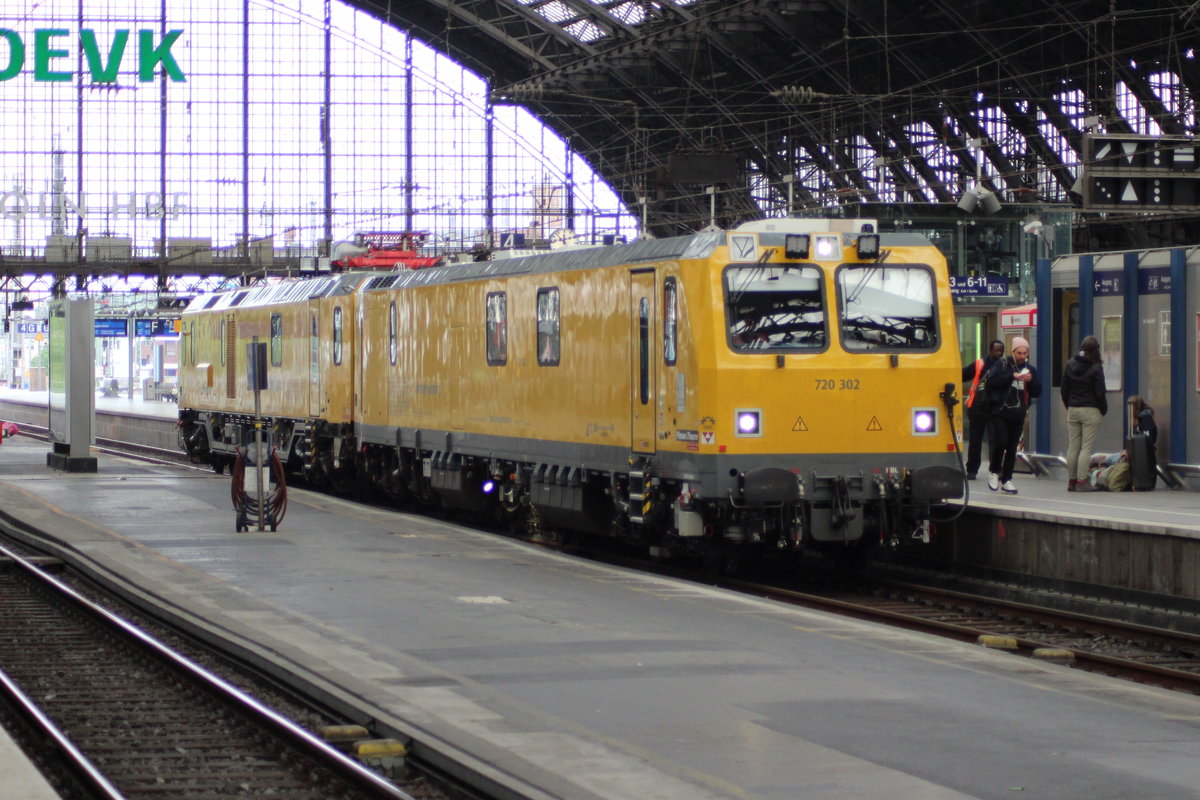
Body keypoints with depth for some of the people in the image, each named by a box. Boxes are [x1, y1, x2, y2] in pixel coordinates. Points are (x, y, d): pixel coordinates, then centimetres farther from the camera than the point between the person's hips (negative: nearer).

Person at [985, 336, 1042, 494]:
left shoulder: (1030, 370, 11)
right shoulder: (1002, 364, 0)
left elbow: (1037, 392, 8)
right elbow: (992, 381, -14)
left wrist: (1031, 381, -11)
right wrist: (1012, 376, -20)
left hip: (1018, 415, 4)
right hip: (1001, 412, -3)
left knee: (1012, 447, 4)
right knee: (1001, 442, -14)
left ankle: (1006, 480, 9)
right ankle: (994, 471, 10)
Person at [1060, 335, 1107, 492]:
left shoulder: (1070, 365, 4)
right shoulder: (1096, 367, -10)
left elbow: (1064, 389, 8)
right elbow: (1100, 392, -9)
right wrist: (1104, 410, 4)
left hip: (1073, 410, 5)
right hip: (1091, 411, -5)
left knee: (1072, 447, 9)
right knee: (1086, 447, -3)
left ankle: (1071, 480, 11)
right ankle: (1082, 481, -7)